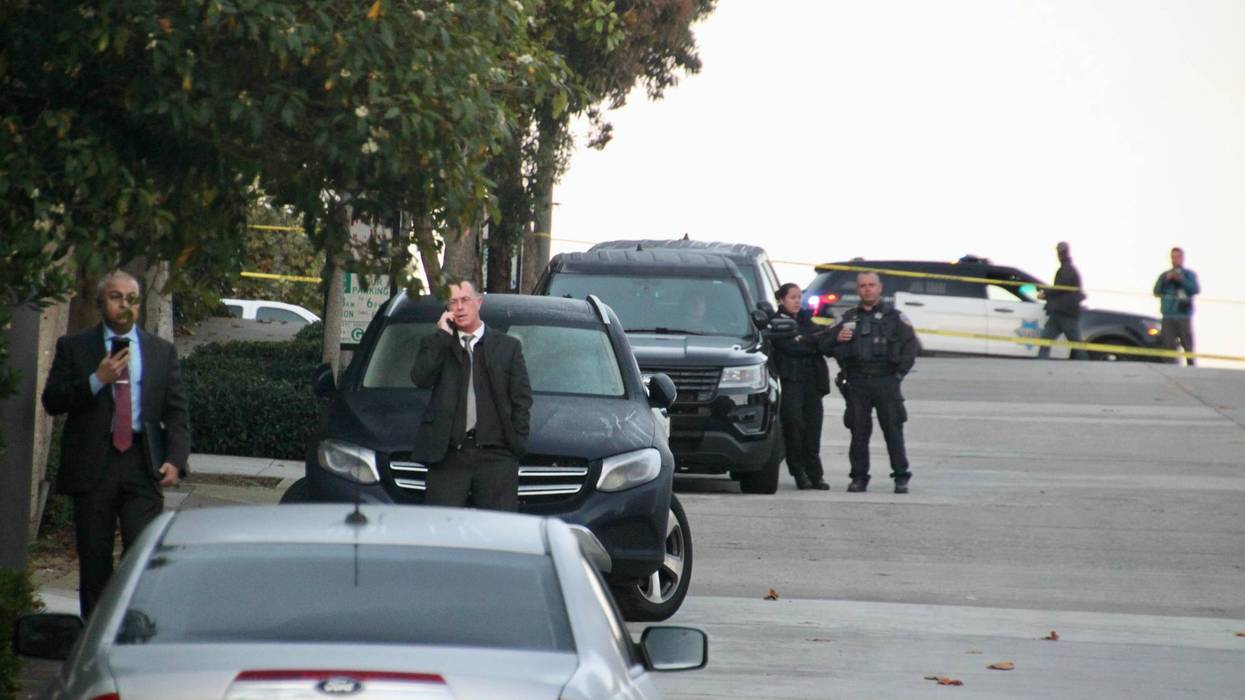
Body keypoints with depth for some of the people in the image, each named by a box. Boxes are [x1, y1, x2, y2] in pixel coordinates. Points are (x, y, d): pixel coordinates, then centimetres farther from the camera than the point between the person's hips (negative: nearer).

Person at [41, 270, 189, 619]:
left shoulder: (162, 351, 13)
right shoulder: (74, 347, 9)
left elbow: (177, 412, 10)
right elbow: (52, 401, 0)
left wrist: (175, 459, -5)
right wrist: (97, 380, -12)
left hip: (143, 463, 0)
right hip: (92, 464, 0)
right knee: (94, 560, 3)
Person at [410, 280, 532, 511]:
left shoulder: (508, 347, 11)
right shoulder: (436, 345, 12)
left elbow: (522, 399, 9)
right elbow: (421, 378, -7)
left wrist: (517, 443, -2)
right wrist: (442, 335, -4)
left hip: (496, 456, 0)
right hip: (448, 455, 0)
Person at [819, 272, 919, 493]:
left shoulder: (893, 317, 10)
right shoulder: (848, 318, 18)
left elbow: (912, 345, 3)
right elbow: (824, 346, 17)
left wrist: (900, 372, -5)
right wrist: (836, 338, -5)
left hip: (886, 381, -3)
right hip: (857, 383, 3)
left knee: (893, 429, -5)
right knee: (858, 431, 0)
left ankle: (901, 477, -2)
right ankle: (859, 477, 6)